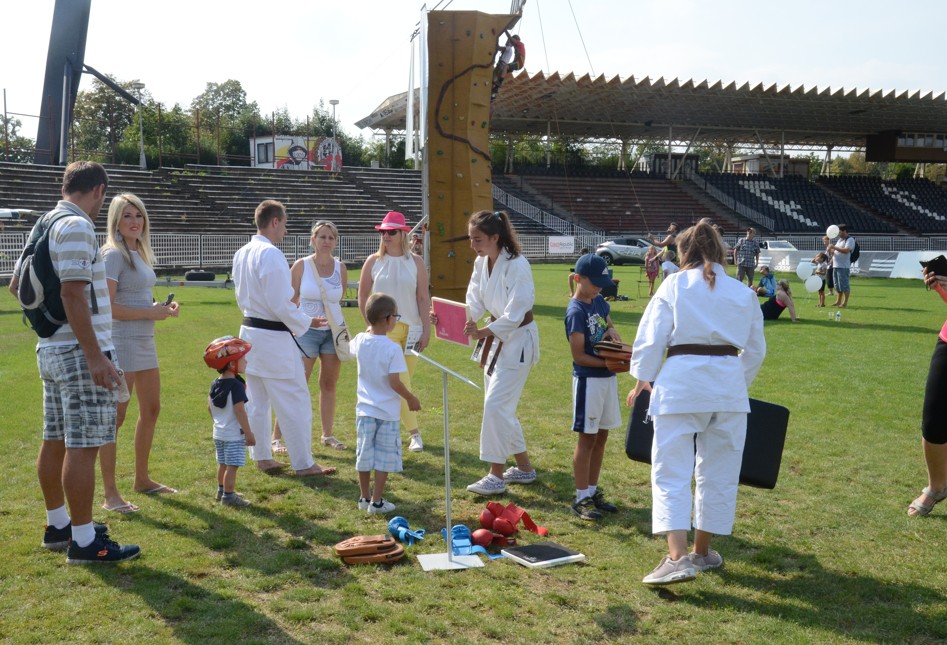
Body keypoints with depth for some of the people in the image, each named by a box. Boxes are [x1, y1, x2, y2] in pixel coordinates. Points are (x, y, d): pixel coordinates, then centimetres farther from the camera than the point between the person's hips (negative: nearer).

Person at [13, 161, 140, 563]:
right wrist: (95, 356, -22)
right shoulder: (77, 226, -15)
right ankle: (84, 541, 1)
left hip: (51, 350, 10)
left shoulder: (43, 225, 15)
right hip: (79, 352, -10)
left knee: (55, 441, 16)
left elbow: (16, 285, 23)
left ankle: (58, 525, 28)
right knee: (83, 447, -5)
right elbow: (72, 293, -22)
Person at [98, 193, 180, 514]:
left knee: (151, 410, 15)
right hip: (122, 340, -9)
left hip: (144, 340, 9)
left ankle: (142, 479, 29)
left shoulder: (139, 253, 15)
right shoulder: (114, 255, -12)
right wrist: (151, 313, -17)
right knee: (116, 417, -5)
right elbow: (106, 306, -19)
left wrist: (163, 308, 6)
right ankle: (110, 494, 1)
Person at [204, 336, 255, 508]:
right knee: (232, 466, -3)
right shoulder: (236, 386, -21)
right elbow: (239, 411, -23)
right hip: (234, 434, -9)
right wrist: (249, 433, -17)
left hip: (219, 433, 9)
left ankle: (221, 490, 32)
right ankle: (228, 496, 0)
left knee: (223, 464, 20)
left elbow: (210, 407, 14)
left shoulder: (215, 384, 6)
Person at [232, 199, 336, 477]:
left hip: (249, 330, 9)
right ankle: (303, 464, 6)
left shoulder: (242, 254, 8)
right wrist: (306, 322, -8)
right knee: (295, 402, 0)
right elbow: (281, 304, -21)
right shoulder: (271, 254, -19)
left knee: (257, 400, 17)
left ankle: (262, 457, 27)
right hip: (273, 338, -9)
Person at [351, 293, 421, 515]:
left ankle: (364, 497, 27)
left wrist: (371, 326, 28)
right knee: (384, 457, 6)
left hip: (364, 409, 5)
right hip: (387, 412, -5)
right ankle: (376, 502, 9)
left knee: (364, 454, 15)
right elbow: (394, 382, -19)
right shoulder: (393, 348, -19)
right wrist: (411, 399, -5)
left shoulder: (360, 341, -2)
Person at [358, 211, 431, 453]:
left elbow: (423, 298, 2)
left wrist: (426, 329, -3)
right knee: (400, 383, -9)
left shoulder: (415, 262, 4)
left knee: (403, 382, 6)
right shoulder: (373, 261, 3)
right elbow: (363, 297, 7)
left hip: (411, 329, 2)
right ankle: (413, 433, -3)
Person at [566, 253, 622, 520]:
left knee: (601, 436, 13)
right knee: (587, 438, -1)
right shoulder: (576, 311, -15)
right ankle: (581, 498, 7)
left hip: (608, 378, 8)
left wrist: (612, 331, 4)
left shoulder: (599, 301, 8)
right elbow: (579, 356, -17)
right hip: (588, 379, -8)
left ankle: (593, 491, 23)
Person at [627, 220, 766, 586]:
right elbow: (755, 350, 19)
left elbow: (651, 336, -3)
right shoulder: (744, 293, 12)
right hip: (729, 386, 4)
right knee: (718, 472, 16)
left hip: (681, 382, -3)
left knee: (671, 472, 0)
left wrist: (642, 378, 10)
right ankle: (702, 552, 29)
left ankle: (678, 557, -13)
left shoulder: (675, 285, 1)